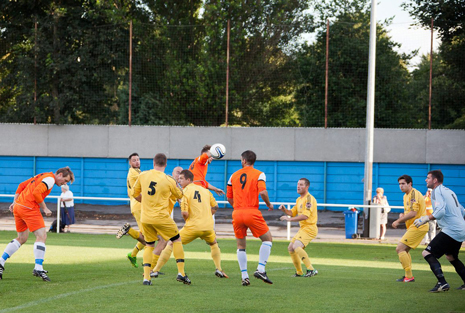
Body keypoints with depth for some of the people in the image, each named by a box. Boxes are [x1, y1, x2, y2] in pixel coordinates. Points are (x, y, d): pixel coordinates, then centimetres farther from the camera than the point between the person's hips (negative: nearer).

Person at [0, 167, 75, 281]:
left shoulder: (41, 176, 22)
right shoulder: (50, 178, -7)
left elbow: (21, 185, 23)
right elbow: (36, 193, -19)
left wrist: (15, 202, 19)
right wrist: (44, 208, -10)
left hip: (18, 206, 10)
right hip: (29, 208, -10)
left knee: (22, 238, 18)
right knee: (41, 236, -8)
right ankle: (38, 268, -16)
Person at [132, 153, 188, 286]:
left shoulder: (142, 176, -1)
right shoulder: (168, 180, -9)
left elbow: (135, 194, 11)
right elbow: (179, 195, 8)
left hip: (145, 218, 3)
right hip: (161, 217, -3)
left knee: (149, 245, 16)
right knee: (177, 240, 16)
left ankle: (146, 277, 2)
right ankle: (181, 273, 9)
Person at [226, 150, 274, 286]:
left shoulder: (234, 176, 12)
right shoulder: (259, 174, 1)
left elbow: (229, 197, 15)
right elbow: (262, 192, -14)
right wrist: (269, 204, 3)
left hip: (237, 213, 3)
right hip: (252, 212, -3)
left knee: (241, 246, 14)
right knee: (267, 239, 11)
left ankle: (244, 276, 4)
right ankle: (260, 269, -5)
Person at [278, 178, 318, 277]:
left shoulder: (309, 198, -15)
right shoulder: (299, 199, 16)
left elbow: (305, 216, -24)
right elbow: (292, 213, 21)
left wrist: (289, 219, -22)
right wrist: (284, 210, 0)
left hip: (309, 228, -10)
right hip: (303, 228, 10)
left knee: (296, 247, -27)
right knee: (290, 248, 12)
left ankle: (311, 270, -26)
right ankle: (299, 272, 21)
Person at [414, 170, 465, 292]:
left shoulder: (437, 191, -8)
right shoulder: (449, 191, 19)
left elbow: (440, 211, -24)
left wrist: (426, 218, -20)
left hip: (450, 231, -10)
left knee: (427, 253, -13)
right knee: (451, 257, 30)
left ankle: (442, 283, -24)